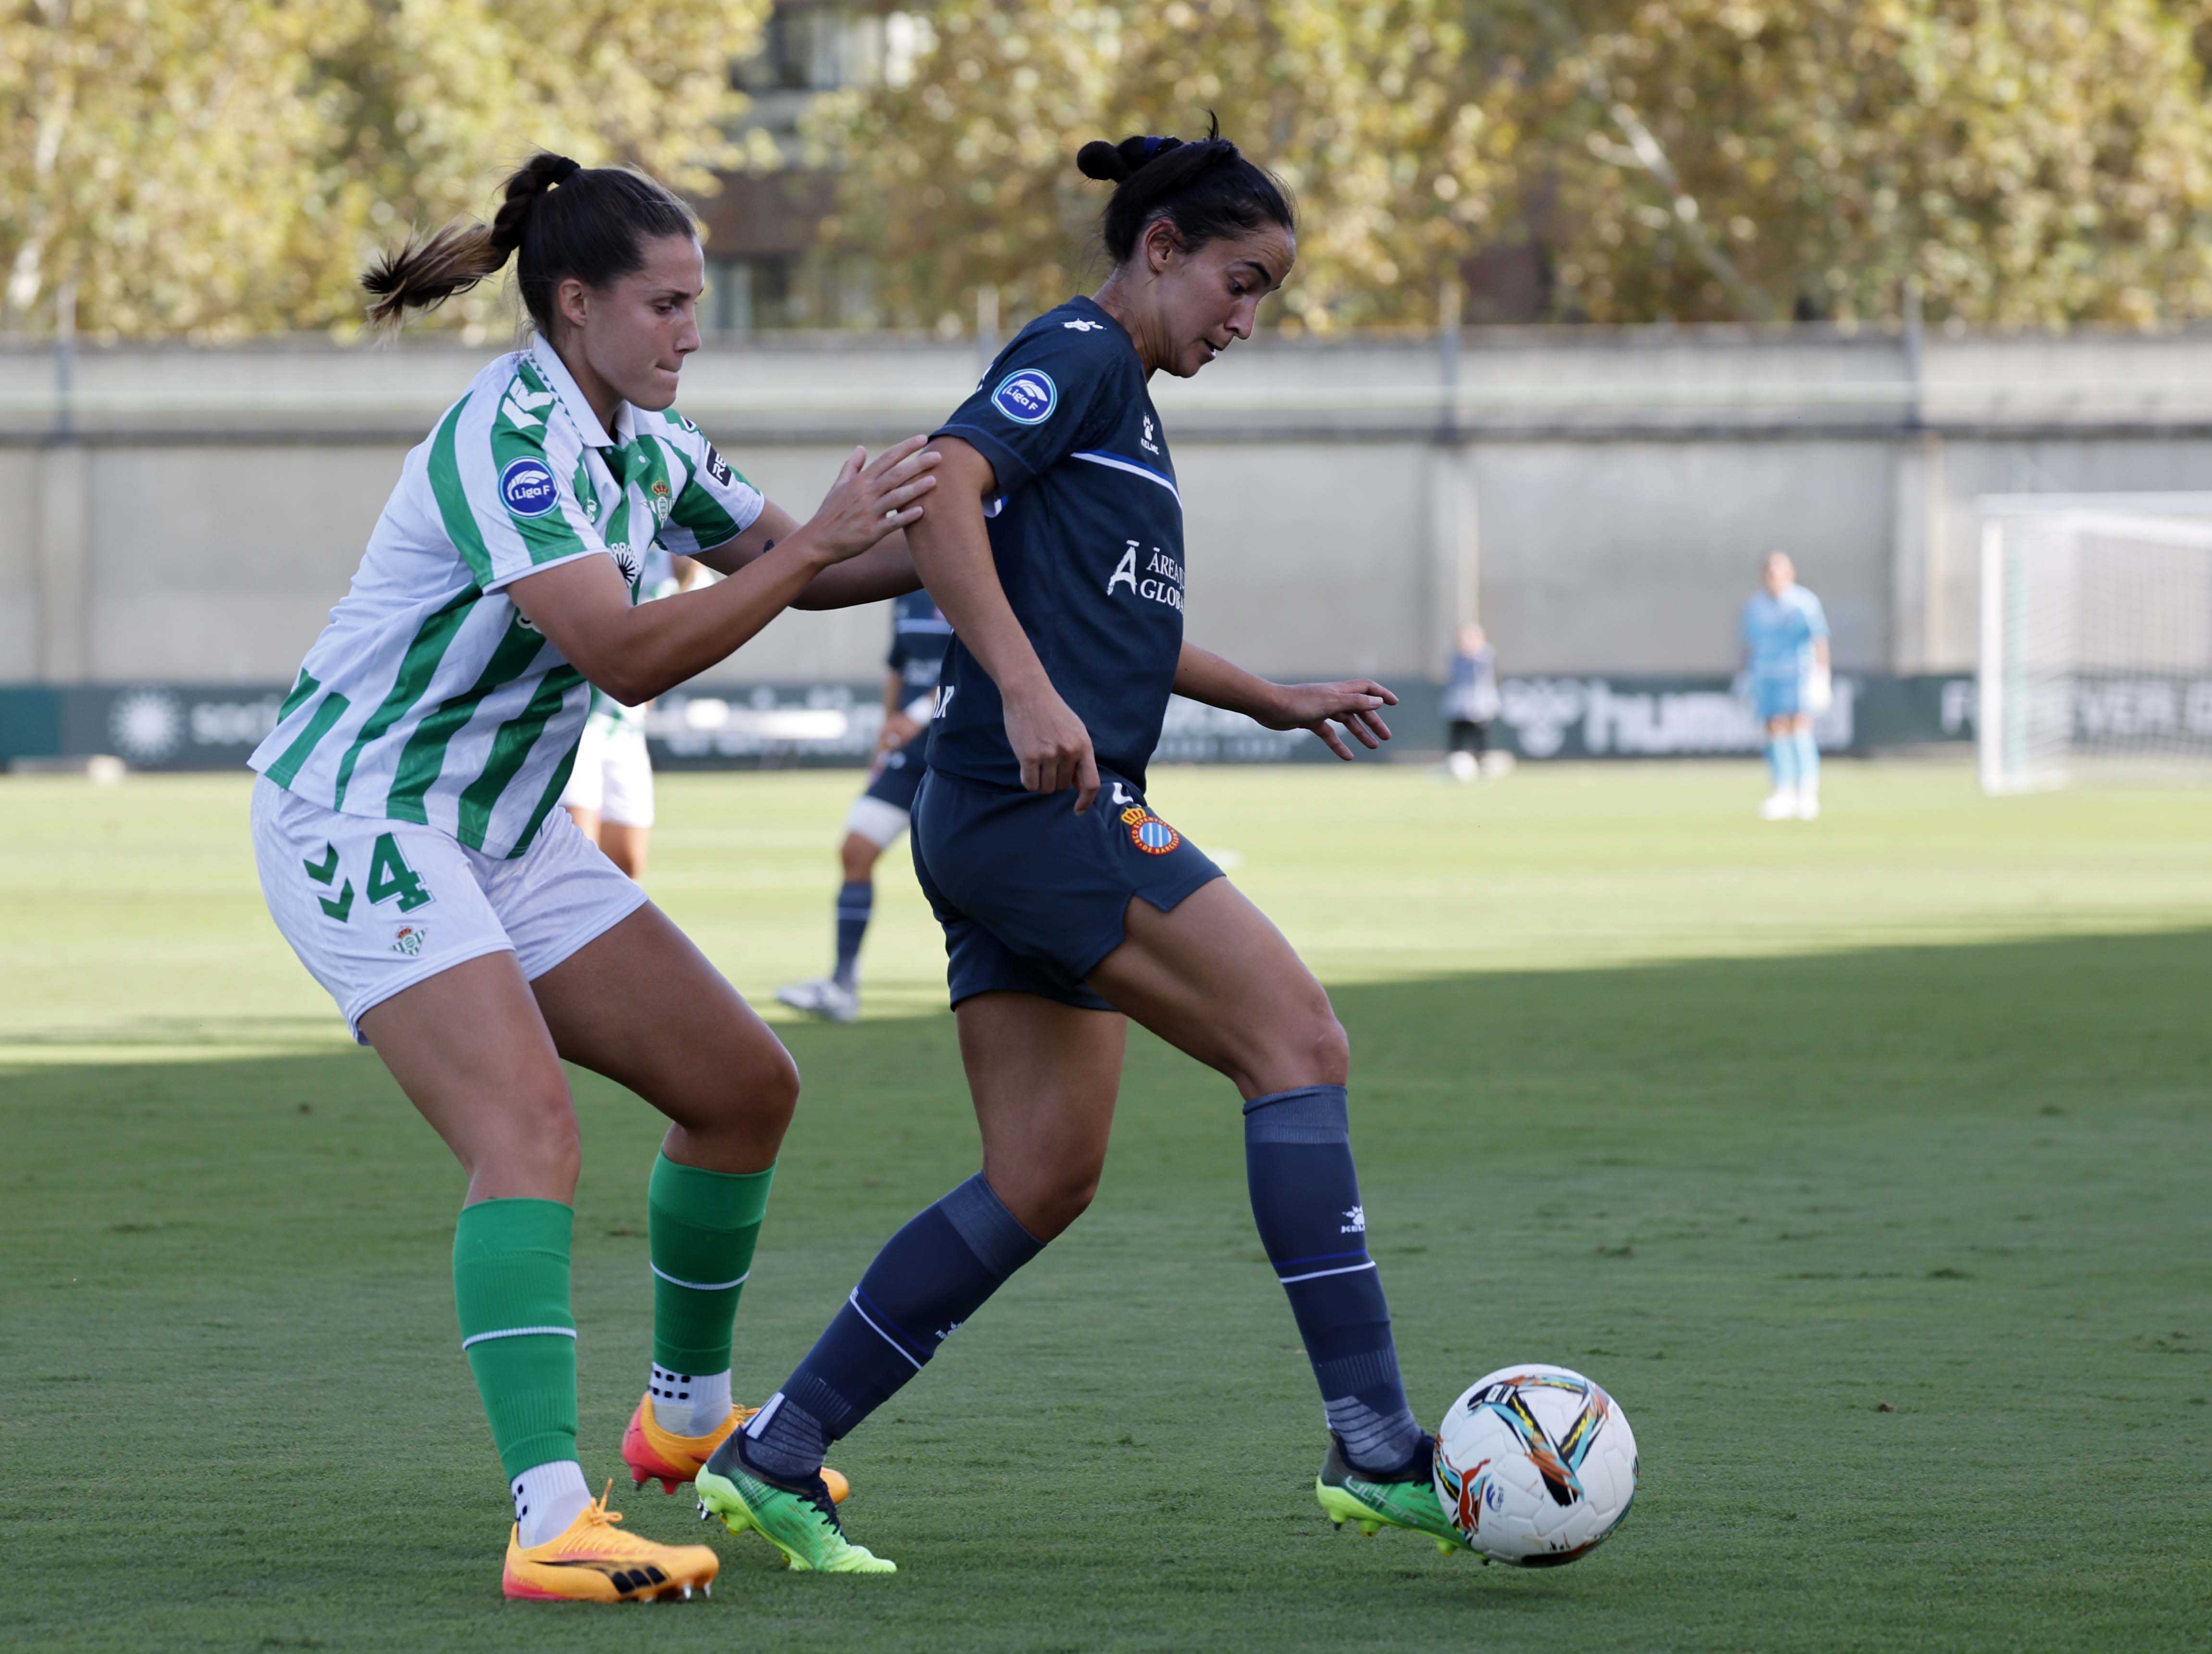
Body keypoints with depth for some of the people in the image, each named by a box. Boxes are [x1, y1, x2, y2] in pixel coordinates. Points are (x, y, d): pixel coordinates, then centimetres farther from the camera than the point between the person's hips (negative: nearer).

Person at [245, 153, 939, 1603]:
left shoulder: (644, 441, 5)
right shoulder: (508, 437, -23)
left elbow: (780, 563, 20)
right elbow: (627, 655, -32)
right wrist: (820, 541, -30)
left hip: (504, 830, 9)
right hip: (360, 818, -9)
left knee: (747, 1086, 10)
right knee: (530, 1131, -26)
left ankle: (688, 1415, 29)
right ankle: (554, 1524, -36)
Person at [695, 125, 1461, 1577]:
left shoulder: (1126, 401, 25)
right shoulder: (1077, 355, -4)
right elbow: (945, 492, -21)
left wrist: (1276, 702, 43)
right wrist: (1027, 692, -30)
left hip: (1055, 820, 10)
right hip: (1038, 803, -10)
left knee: (1045, 1181, 7)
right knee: (1300, 1039, -15)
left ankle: (772, 1459, 8)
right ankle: (1374, 1446, -20)